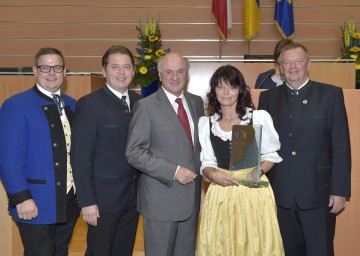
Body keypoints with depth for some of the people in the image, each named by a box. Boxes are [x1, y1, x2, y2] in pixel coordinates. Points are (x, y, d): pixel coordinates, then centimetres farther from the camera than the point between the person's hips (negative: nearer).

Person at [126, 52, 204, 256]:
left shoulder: (197, 102, 8)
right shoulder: (146, 106, -10)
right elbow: (134, 153, -14)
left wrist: (201, 170, 3)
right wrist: (174, 171, -20)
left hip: (192, 195, 5)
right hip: (161, 198, -5)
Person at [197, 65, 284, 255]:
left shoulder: (260, 117, -1)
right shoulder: (205, 123, 7)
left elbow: (271, 154, 5)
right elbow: (206, 162, 9)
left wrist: (258, 171, -14)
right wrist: (212, 174, -12)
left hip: (254, 191, -2)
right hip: (221, 193, 2)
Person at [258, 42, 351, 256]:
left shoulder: (331, 94, 0)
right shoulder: (268, 98, 6)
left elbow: (341, 146, -3)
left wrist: (340, 190, -6)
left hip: (318, 193, -2)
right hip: (280, 195, 2)